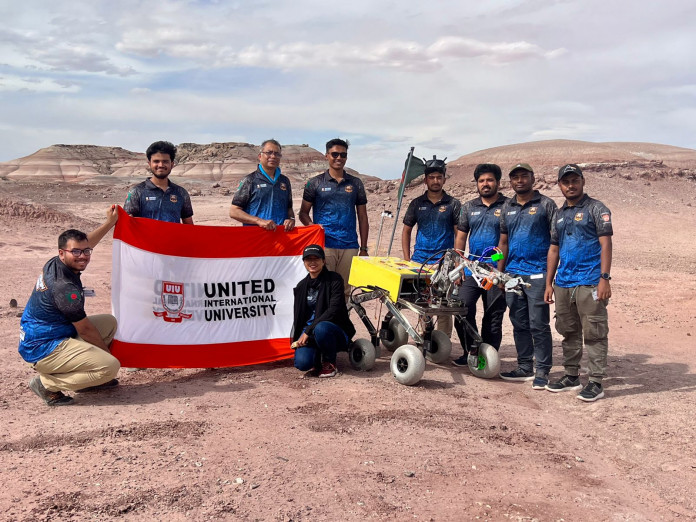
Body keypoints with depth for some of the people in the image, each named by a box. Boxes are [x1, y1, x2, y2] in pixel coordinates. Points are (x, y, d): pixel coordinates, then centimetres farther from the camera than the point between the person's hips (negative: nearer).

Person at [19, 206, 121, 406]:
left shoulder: (55, 263, 2)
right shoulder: (65, 287, -25)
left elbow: (85, 242, 25)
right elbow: (85, 330, -15)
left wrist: (110, 222, 28)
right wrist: (105, 350, 0)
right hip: (43, 349, -11)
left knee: (109, 322, 17)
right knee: (110, 366, -22)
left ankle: (86, 377, 18)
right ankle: (47, 383, -8)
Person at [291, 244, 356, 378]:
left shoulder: (334, 279, -7)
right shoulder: (301, 286, 10)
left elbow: (334, 309, -19)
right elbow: (298, 316, 18)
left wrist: (309, 330, -22)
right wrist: (297, 339, 5)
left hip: (337, 332, -3)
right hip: (309, 333, 3)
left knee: (321, 328, -39)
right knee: (302, 363, -27)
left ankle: (329, 363, -9)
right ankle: (317, 358, 12)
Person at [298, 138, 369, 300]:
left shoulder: (355, 183, 12)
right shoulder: (315, 183, 7)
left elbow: (362, 218, 14)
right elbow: (303, 213, 9)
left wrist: (364, 248, 9)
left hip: (349, 246, 2)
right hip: (324, 245, -2)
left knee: (344, 291, 4)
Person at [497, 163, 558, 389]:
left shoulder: (545, 205, -1)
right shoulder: (507, 208, 14)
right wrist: (499, 272, 12)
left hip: (537, 273, -5)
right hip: (513, 273, 6)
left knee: (538, 325, -4)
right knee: (519, 324, 11)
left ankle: (542, 372, 4)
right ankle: (525, 368, 21)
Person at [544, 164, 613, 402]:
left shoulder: (596, 209, -1)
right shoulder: (559, 215, 17)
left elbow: (606, 244, -8)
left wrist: (604, 278, -17)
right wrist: (548, 283, 14)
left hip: (589, 283, -7)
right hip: (563, 284, 7)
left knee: (594, 334, -4)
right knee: (568, 332, 13)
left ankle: (595, 382, 1)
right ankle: (571, 376, 24)